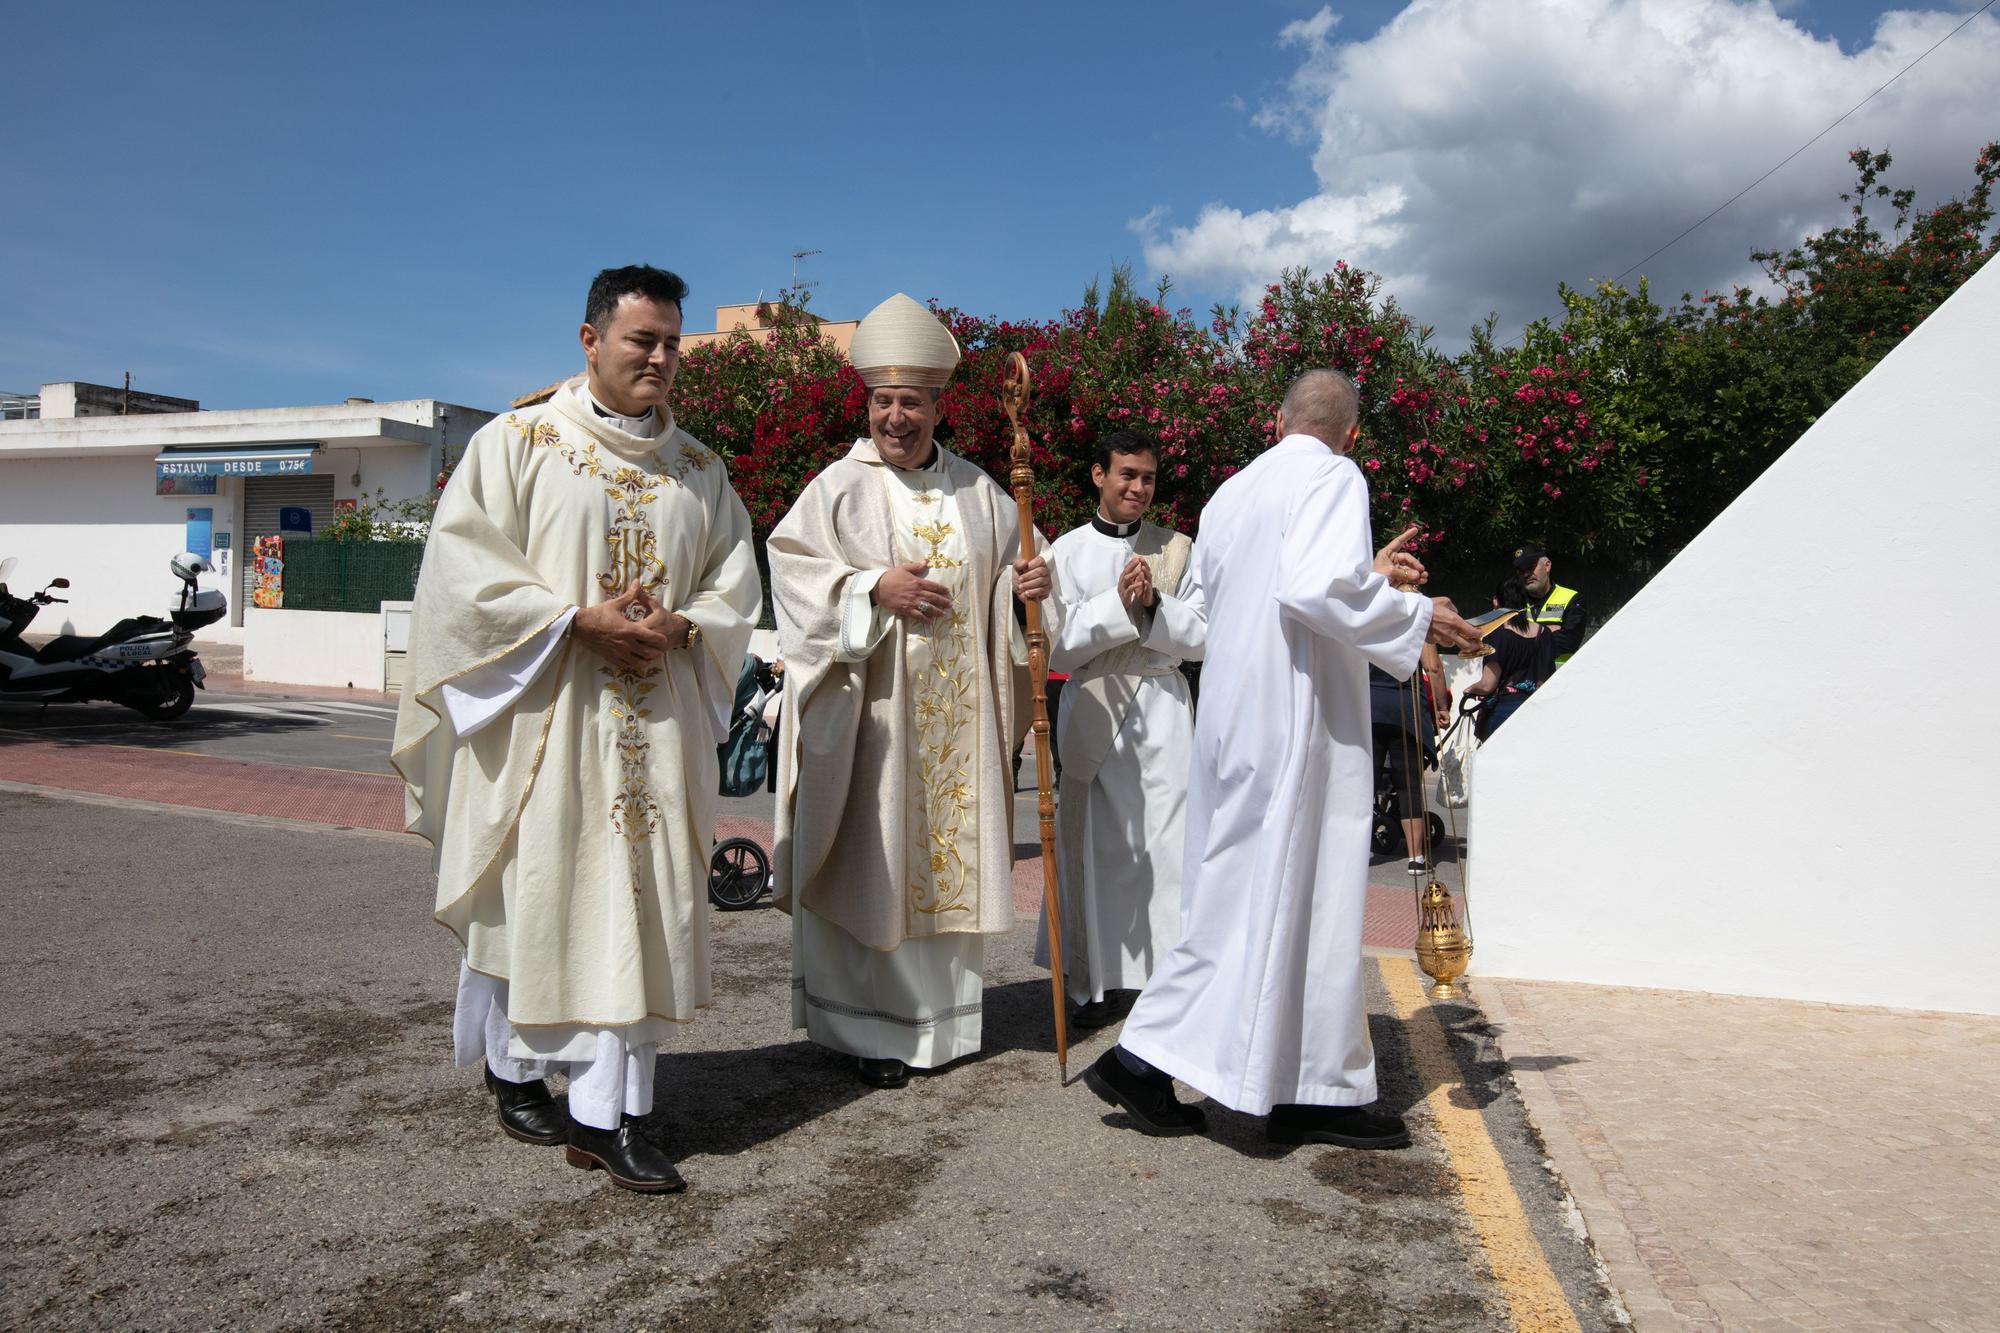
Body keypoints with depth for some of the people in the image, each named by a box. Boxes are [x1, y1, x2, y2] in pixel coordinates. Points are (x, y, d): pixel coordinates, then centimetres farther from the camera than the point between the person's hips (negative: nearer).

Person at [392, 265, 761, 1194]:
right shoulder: (517, 444, 1)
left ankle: (606, 1113, 6)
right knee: (529, 896, 4)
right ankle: (514, 1067, 28)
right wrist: (580, 620, -16)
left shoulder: (699, 469, 14)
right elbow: (466, 569, -7)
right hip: (540, 715, -3)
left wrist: (677, 627, -9)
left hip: (655, 724, 3)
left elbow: (735, 588, 11)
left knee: (637, 903, 0)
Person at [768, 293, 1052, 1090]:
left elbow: (1002, 577, 17)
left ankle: (943, 1015, 22)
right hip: (871, 705, -4)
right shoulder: (840, 487, -1)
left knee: (951, 854, 9)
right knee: (871, 861, -1)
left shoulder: (977, 491, 11)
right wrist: (874, 588, -19)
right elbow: (793, 570, -7)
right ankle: (864, 1025, 11)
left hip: (958, 710, 4)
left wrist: (1028, 584, -5)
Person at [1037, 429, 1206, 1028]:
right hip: (1091, 709, 0)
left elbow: (1201, 638, 4)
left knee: (1166, 843, -4)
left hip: (1162, 711, 0)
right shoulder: (1066, 552, 6)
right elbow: (1056, 646, -1)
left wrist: (1153, 603, -12)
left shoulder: (1177, 550, 9)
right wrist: (1117, 603, -13)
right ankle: (1093, 984, 12)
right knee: (1091, 846, 2)